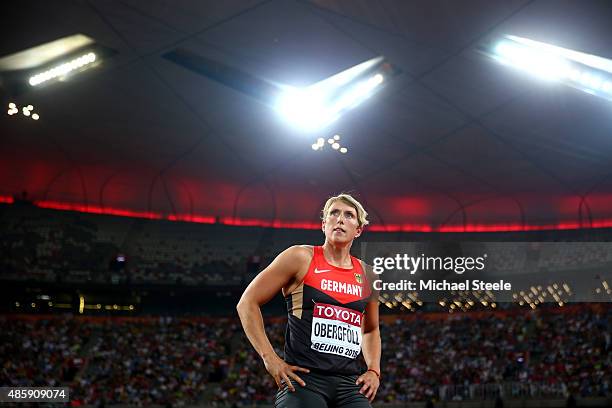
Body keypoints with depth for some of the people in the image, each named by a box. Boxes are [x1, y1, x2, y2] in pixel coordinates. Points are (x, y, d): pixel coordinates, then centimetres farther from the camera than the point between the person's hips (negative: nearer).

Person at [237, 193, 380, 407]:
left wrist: (374, 370, 14)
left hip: (350, 384, 4)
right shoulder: (301, 258, 1)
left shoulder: (366, 275, 15)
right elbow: (247, 303, 1)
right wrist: (270, 358, -6)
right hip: (303, 378, -4)